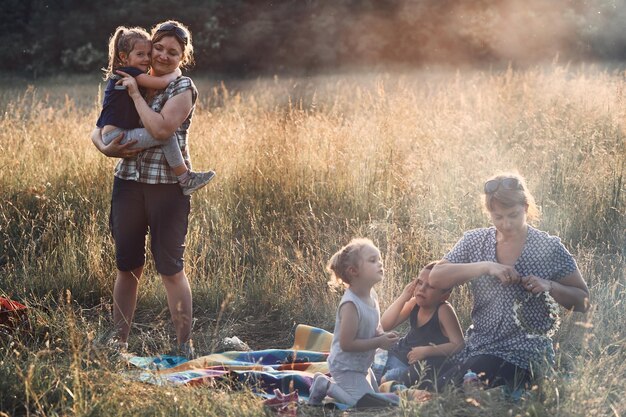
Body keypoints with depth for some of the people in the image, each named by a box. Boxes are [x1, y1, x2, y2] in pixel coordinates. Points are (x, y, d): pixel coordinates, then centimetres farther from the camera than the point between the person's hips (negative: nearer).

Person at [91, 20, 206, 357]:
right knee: (127, 266, 9)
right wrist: (105, 148, -10)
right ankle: (118, 343, 17)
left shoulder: (183, 88, -4)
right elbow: (100, 128, 11)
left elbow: (161, 128, -21)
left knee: (170, 268, -1)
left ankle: (185, 346, 8)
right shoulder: (130, 83, 11)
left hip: (168, 185, -5)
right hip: (128, 181, 5)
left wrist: (136, 93, -13)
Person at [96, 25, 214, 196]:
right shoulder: (129, 72, -10)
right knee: (167, 135, -19)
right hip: (117, 137, -11)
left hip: (114, 137, 11)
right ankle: (186, 180, -12)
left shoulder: (121, 75, 20)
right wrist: (175, 73, 1)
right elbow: (161, 82, -17)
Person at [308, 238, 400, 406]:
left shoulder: (372, 295, -4)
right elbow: (346, 344, -29)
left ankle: (332, 381, 25)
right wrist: (379, 342, -24)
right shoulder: (350, 304, -31)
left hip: (361, 365, 9)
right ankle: (325, 386, 1)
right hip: (346, 366, -9)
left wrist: (383, 335, -10)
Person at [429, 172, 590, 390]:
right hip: (477, 347, 4)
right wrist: (485, 267, -14)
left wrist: (550, 287, -14)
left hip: (524, 353, -4)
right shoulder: (475, 241, 8)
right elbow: (435, 278, -3)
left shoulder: (549, 247, 1)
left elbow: (582, 301, 6)